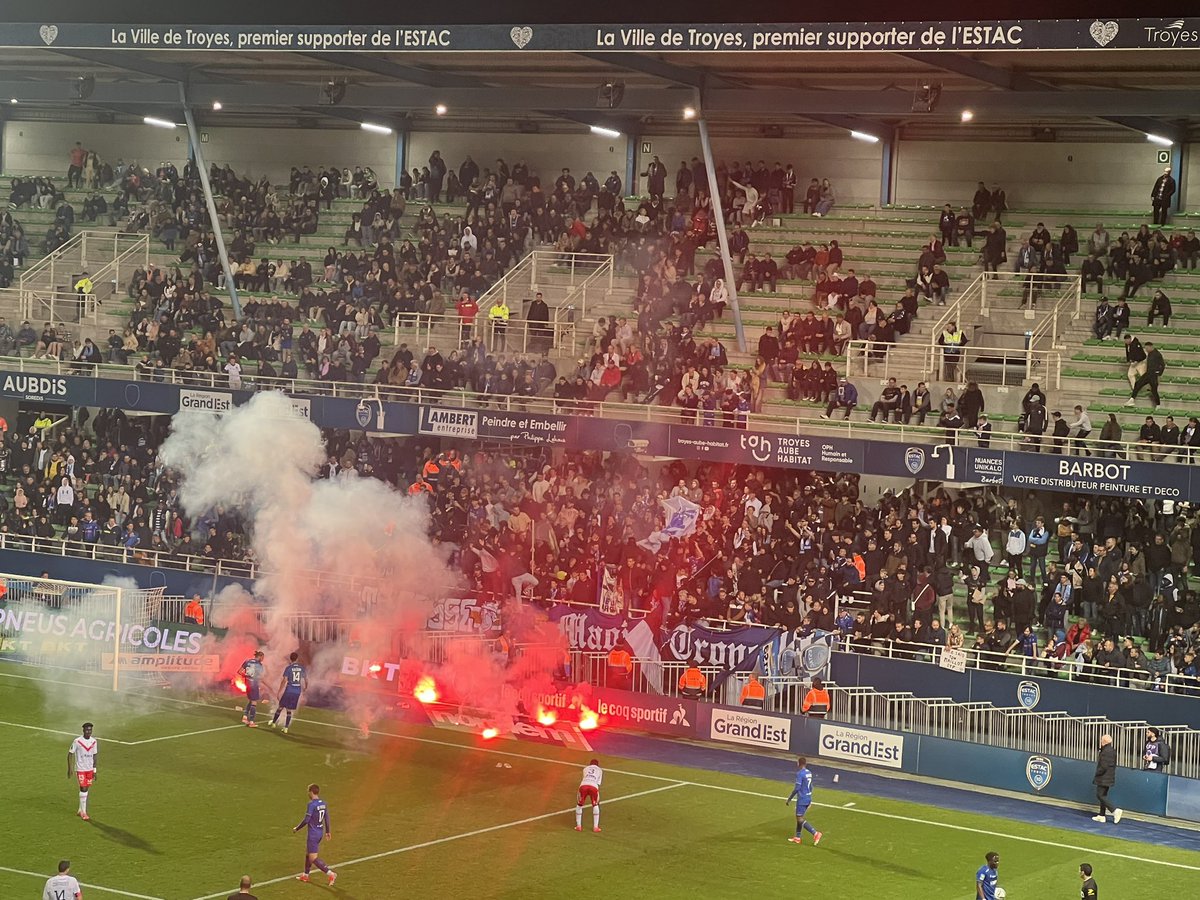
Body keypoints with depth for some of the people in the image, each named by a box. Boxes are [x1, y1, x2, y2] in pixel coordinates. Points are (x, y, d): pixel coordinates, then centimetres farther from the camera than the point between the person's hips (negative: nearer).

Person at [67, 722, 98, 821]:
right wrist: (69, 769, -6)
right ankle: (83, 812, -2)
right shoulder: (77, 741, -12)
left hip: (90, 769, 5)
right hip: (80, 769, -5)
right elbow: (70, 754, -4)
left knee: (86, 790, 10)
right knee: (83, 789, -9)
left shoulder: (94, 742, 2)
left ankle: (80, 810, 22)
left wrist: (94, 771, 9)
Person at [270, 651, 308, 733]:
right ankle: (286, 728, 5)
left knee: (280, 707, 14)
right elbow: (306, 680, 12)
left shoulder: (288, 668, -7)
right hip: (297, 692, 2)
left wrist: (280, 692, -9)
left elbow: (284, 681, -11)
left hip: (288, 691, -2)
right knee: (290, 710, 7)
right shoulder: (302, 668, 3)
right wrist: (305, 687, 33)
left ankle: (273, 723, 23)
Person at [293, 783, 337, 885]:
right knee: (307, 852, 24)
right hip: (320, 832, 9)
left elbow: (306, 820, -20)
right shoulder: (323, 803, 5)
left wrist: (296, 829, -6)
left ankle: (331, 874, -16)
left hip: (313, 834, -9)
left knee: (313, 858, -7)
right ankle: (305, 875, 35)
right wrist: (328, 831, 25)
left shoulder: (312, 804, -19)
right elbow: (327, 818, 13)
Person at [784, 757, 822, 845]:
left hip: (802, 799, -9)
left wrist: (789, 799, -12)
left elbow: (797, 788, -20)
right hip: (808, 798, 9)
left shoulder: (800, 773, -17)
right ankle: (798, 837, 22)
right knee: (799, 817, 17)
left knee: (800, 819, -5)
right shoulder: (809, 773, 10)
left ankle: (815, 833, -14)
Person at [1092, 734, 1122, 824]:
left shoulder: (1106, 752, -21)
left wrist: (1096, 776, -12)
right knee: (1103, 796, 16)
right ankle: (1102, 815, 20)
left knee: (1100, 796, -6)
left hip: (1103, 779, -10)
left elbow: (1104, 767, -24)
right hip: (1109, 778, 10)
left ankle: (1115, 810, -15)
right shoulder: (1112, 751, 11)